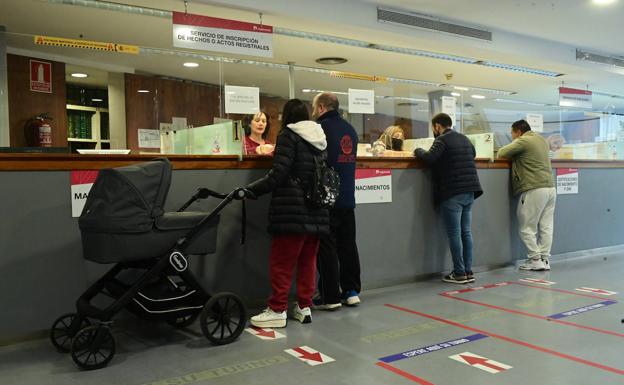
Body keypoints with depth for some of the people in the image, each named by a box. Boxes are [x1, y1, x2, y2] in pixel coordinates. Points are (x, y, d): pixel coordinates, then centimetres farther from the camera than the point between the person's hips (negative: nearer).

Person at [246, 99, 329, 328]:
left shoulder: (288, 135, -6)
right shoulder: (320, 137, 14)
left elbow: (278, 174, -15)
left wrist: (251, 190, -11)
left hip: (293, 210, -7)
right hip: (317, 211, 7)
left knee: (281, 262, 0)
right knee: (308, 260, 12)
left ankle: (277, 310, 3)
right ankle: (304, 307, 16)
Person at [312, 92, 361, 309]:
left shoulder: (320, 127, -10)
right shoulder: (350, 129, 13)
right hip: (347, 199, 7)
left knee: (327, 247, 0)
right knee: (348, 245, 12)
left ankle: (330, 297, 4)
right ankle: (351, 291, 18)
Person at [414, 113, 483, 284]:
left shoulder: (442, 140, -8)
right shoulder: (464, 138, 17)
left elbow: (429, 157, -22)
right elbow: (473, 153, 36)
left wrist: (418, 151, -4)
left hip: (452, 193, -8)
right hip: (470, 192, 8)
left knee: (454, 234, -2)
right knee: (466, 232, 11)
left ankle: (459, 273, 0)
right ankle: (468, 271, 14)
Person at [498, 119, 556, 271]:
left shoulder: (523, 141, -7)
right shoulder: (542, 140, 17)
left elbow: (501, 153, -5)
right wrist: (516, 154, 21)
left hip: (534, 189, -8)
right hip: (550, 187, 8)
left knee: (527, 228, 1)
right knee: (546, 227, 8)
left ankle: (535, 260, 2)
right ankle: (544, 259, 10)